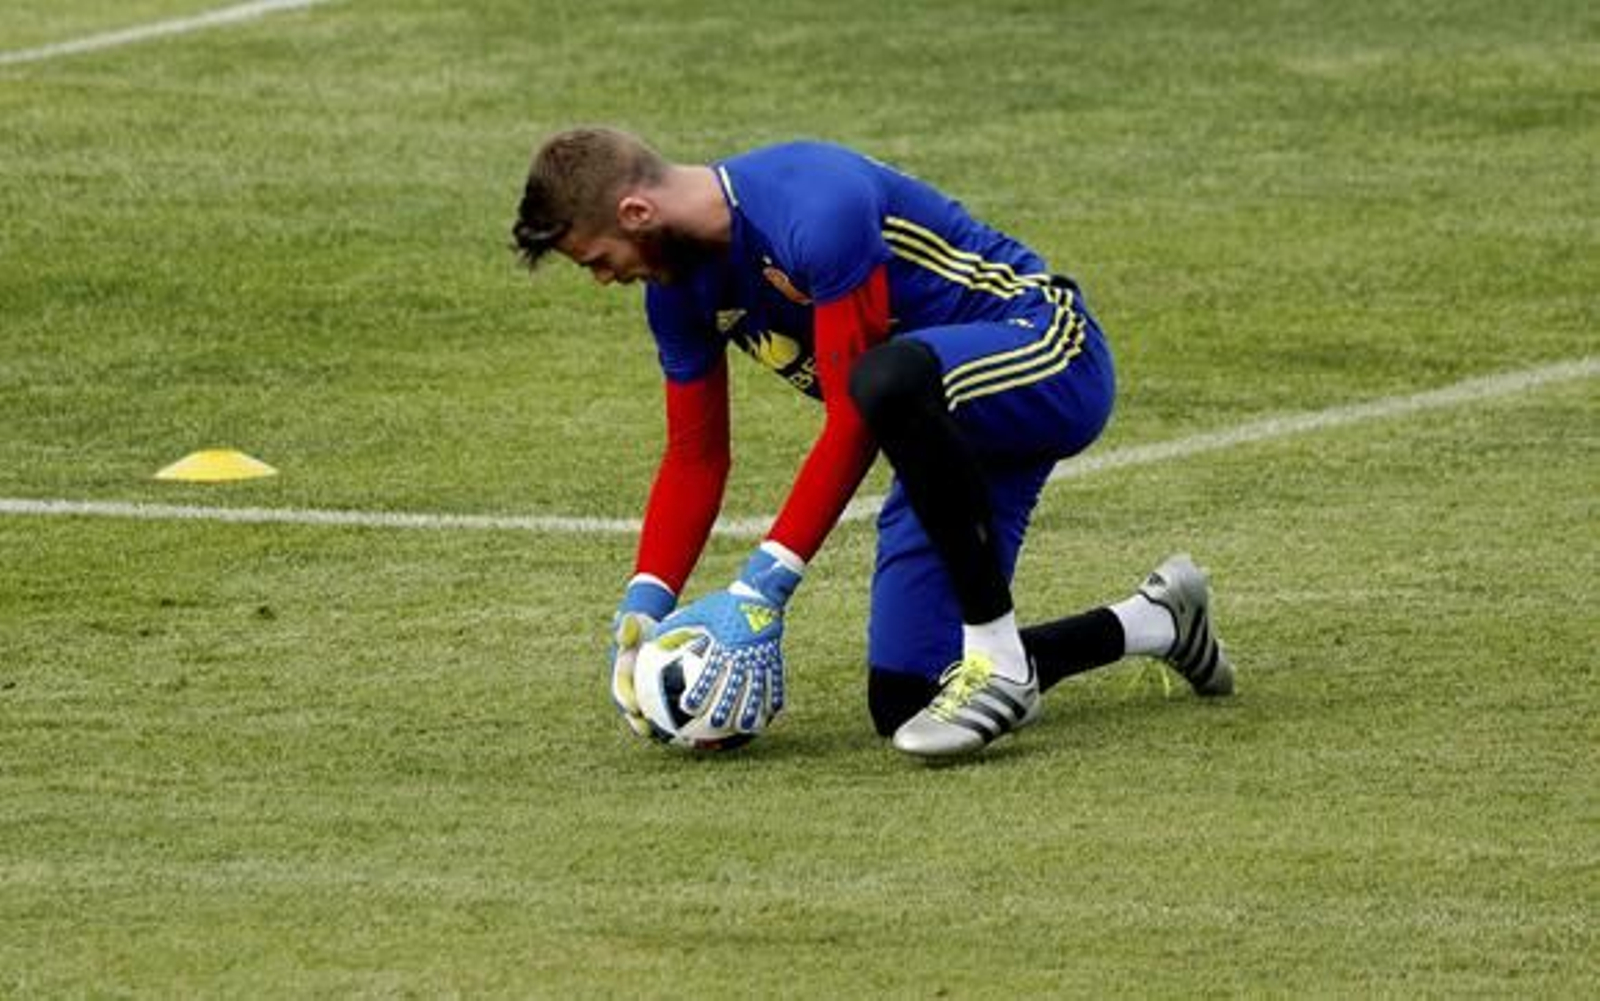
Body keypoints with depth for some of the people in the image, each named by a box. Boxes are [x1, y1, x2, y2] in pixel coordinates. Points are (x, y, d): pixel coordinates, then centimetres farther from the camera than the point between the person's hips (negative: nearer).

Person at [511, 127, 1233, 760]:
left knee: (889, 380, -42)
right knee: (902, 704, -1)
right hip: (952, 425, 9)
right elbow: (694, 457, 9)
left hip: (1051, 364, -9)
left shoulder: (815, 211, -27)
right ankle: (1157, 623, 21)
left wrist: (763, 586, -28)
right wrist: (642, 607, -5)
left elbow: (853, 421, -27)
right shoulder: (681, 283, 1)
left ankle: (1000, 661, -29)